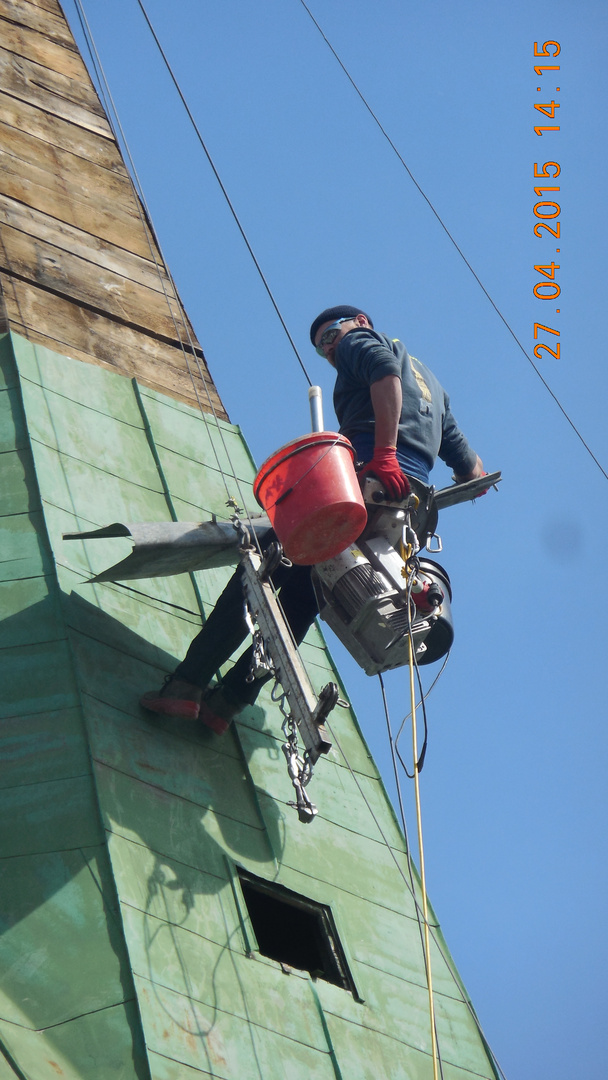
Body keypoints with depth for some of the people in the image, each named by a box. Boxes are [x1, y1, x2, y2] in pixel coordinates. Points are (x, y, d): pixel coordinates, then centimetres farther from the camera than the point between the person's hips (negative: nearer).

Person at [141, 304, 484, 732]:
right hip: (413, 496, 7)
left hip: (363, 474, -7)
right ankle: (225, 701, 3)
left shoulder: (361, 341, 16)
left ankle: (187, 685, -12)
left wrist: (384, 452, -19)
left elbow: (385, 371, -10)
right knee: (302, 598, 9)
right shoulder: (429, 380, 38)